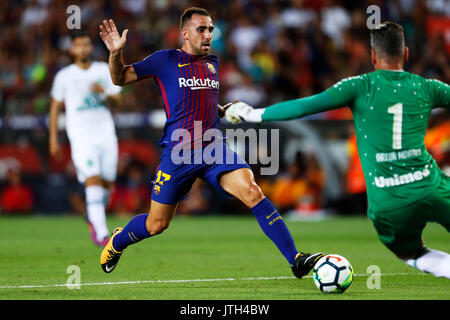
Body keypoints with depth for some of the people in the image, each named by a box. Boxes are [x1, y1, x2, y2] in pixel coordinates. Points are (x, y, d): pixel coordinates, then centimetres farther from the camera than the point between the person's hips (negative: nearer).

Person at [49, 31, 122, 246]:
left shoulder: (104, 70, 9)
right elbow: (55, 106, 11)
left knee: (108, 183, 5)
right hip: (81, 136, -3)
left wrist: (104, 93, -16)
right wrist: (53, 139, 7)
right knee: (93, 179, -18)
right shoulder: (64, 76, 4)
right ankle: (101, 232, -23)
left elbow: (116, 100, 7)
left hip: (106, 133, 3)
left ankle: (93, 218, 33)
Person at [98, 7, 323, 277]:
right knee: (157, 224, 5)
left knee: (252, 191, -22)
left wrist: (224, 112, 10)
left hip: (214, 149, 3)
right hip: (178, 153, -3)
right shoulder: (166, 60, 1)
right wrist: (116, 53, -15)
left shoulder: (213, 63, 15)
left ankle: (296, 260, -25)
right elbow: (120, 78, 4)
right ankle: (116, 242, 39)